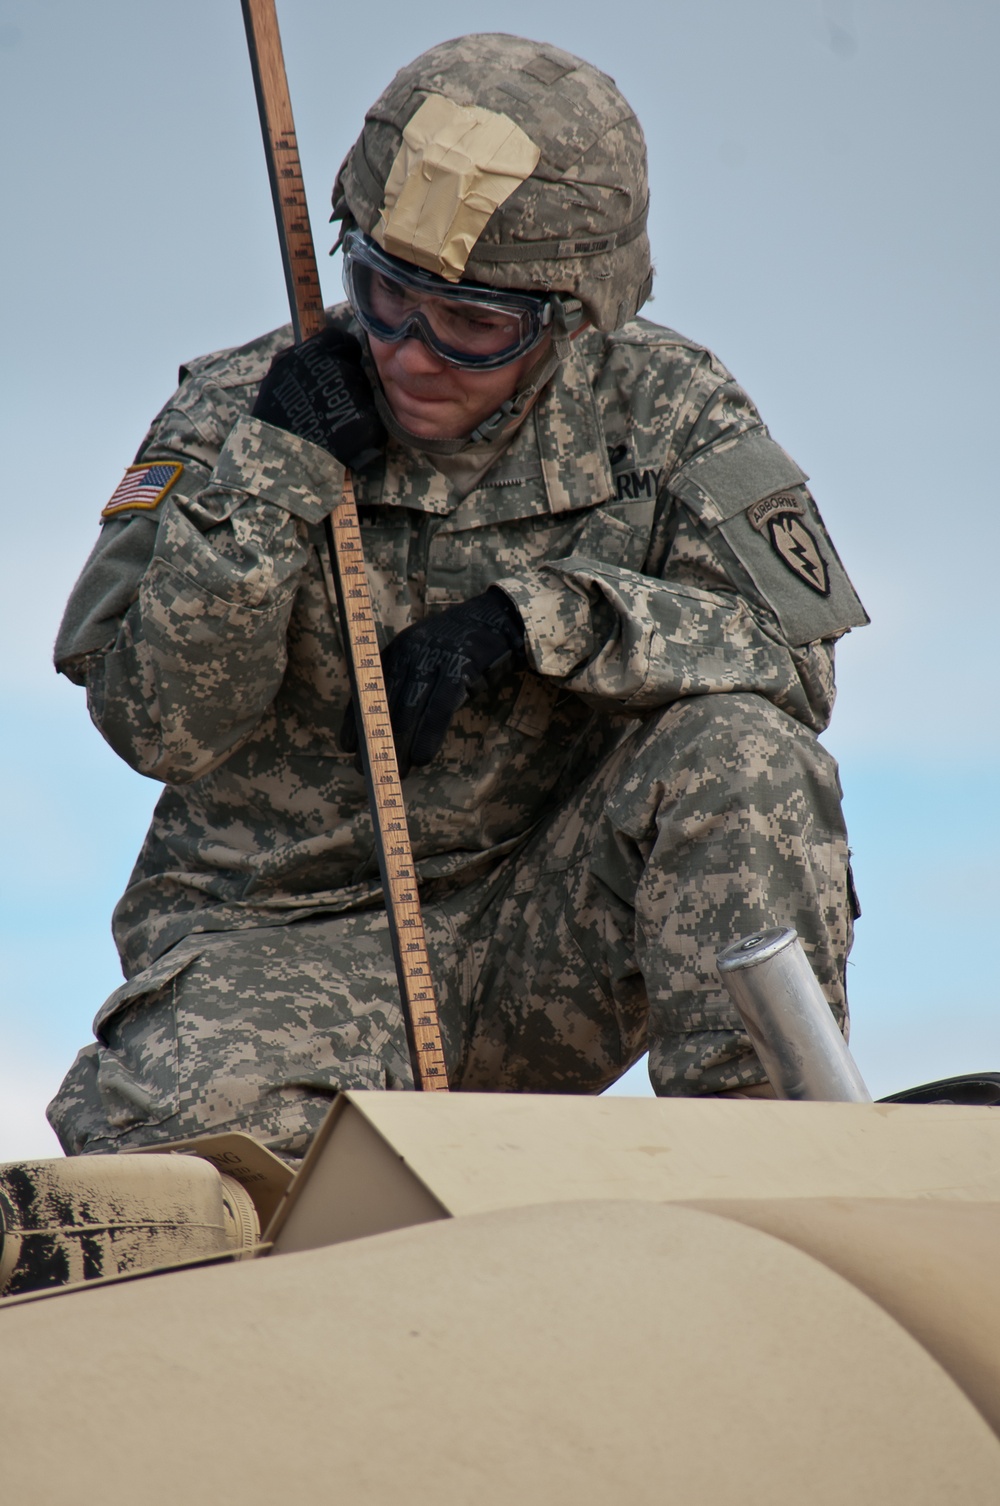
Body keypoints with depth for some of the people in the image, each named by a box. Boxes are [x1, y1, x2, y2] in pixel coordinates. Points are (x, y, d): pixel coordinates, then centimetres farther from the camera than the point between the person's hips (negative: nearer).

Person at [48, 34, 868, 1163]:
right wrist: (266, 483, -21)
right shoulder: (239, 413, -4)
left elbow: (792, 654, -13)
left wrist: (537, 617, -24)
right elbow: (155, 726, -10)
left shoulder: (659, 408, -2)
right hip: (286, 937, -1)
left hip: (542, 942, 2)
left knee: (740, 755, -26)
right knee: (178, 1128, -34)